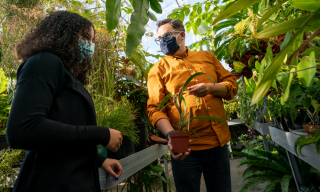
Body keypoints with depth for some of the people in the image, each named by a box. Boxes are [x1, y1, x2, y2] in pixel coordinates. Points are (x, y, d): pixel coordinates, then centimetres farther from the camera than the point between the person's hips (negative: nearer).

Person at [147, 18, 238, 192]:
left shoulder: (207, 57, 11)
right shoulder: (158, 70, 1)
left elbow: (232, 85, 10)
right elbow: (154, 109, -9)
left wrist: (211, 88, -11)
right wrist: (170, 135, -26)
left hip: (219, 143, 3)